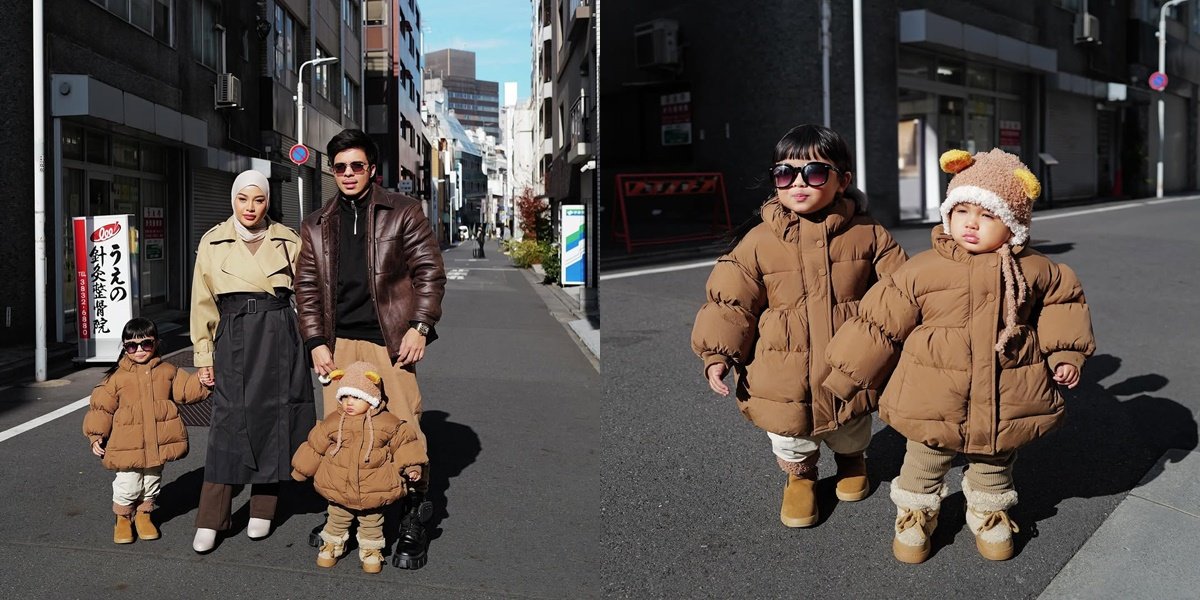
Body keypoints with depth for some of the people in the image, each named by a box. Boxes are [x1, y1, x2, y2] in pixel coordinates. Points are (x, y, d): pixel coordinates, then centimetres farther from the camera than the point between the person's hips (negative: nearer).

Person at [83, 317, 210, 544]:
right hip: (127, 446, -2)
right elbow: (101, 406, 0)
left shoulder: (167, 371, 4)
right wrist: (96, 436, -4)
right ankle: (123, 519, 23)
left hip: (159, 443, 3)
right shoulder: (117, 377, -4)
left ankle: (143, 515, 35)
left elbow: (186, 389, 6)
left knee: (151, 482, 15)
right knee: (128, 485, 1)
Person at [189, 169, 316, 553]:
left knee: (273, 419, 5)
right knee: (229, 423, -4)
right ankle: (210, 521, 4)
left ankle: (262, 511, 20)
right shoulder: (212, 243, 5)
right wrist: (204, 355, 5)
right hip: (234, 340, -1)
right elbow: (203, 303, 7)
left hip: (279, 339, 1)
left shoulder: (288, 241, 5)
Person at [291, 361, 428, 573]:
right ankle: (332, 544, 40)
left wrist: (411, 466, -10)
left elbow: (404, 442, -2)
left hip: (374, 490, -1)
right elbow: (315, 446, 5)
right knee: (337, 519, 19)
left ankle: (371, 550, 33)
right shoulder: (332, 423, -6)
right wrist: (301, 470, 13)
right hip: (338, 489, 1)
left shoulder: (388, 424, -10)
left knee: (371, 522, 14)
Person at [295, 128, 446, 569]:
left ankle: (413, 521, 9)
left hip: (390, 339, -3)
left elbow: (429, 272, 2)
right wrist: (316, 343, 4)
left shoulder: (403, 212, 6)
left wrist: (419, 326, -7)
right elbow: (307, 288, 14)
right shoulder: (316, 226, 15)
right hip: (339, 344, 4)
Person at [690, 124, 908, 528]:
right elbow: (731, 301, -4)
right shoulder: (758, 241, -9)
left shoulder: (868, 235, -5)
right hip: (784, 379, -1)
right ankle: (799, 476, 48)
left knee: (851, 435, 24)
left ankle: (851, 459, 60)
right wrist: (717, 354, -8)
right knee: (790, 442, 14)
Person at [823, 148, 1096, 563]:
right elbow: (882, 322, -7)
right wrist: (846, 374, -3)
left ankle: (990, 513, 50)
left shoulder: (1035, 270, -5)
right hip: (934, 401, -2)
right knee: (923, 464, 16)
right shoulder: (921, 270, -12)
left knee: (995, 464, 24)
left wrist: (1066, 353, 3)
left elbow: (1063, 302, 14)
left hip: (1005, 402, 2)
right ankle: (915, 514, 41)